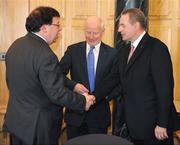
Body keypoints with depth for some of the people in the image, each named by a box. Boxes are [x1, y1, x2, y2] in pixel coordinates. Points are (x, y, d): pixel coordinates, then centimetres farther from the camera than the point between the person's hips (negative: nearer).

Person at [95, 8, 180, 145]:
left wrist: (162, 124, -18)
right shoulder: (124, 51, 11)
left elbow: (165, 88, -18)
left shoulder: (157, 48, -14)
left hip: (154, 125, -7)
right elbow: (113, 78, 10)